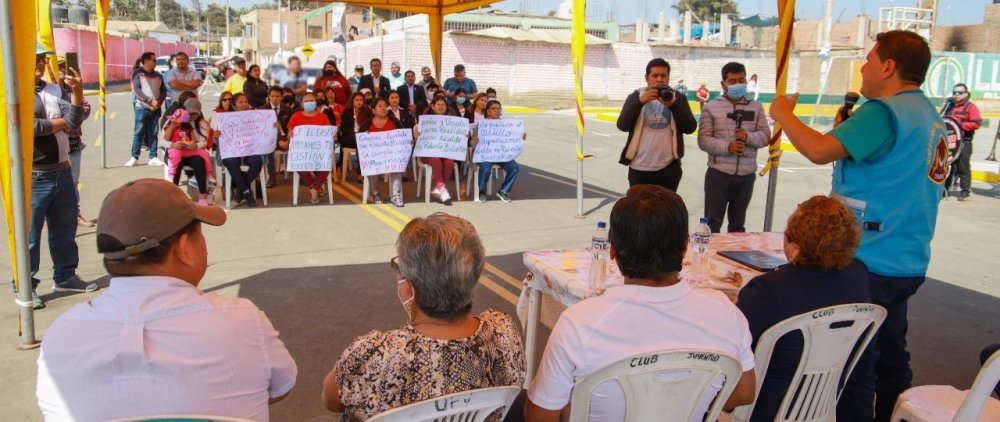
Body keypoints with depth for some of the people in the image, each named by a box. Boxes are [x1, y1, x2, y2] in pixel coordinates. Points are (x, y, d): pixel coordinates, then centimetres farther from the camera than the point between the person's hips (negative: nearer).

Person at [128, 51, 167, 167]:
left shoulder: (158, 75, 13)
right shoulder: (138, 73, 0)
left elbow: (164, 91, 11)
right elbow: (136, 90, -10)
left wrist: (159, 102, -8)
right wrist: (150, 101, -18)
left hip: (156, 108, 4)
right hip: (142, 107, -4)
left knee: (153, 133, 5)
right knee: (139, 132, -2)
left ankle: (153, 157, 8)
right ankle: (134, 157, 3)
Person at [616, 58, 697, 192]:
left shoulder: (678, 98, 5)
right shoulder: (635, 96, 2)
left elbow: (690, 128, -6)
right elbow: (623, 125, -10)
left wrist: (672, 104, -18)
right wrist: (641, 101, -21)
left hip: (669, 169, 1)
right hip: (640, 169, -1)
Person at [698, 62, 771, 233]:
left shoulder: (756, 107, 7)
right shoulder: (712, 107, -2)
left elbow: (766, 136, 3)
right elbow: (703, 140, -8)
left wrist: (748, 137, -17)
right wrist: (727, 147, -22)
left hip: (746, 175, 3)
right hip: (719, 173, -3)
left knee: (738, 224, 16)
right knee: (712, 223, 1)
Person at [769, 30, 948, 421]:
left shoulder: (884, 112, -16)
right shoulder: (930, 117, 15)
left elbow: (819, 150, -25)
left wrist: (783, 113, -11)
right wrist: (848, 132, 16)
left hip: (870, 262, -10)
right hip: (907, 262, 10)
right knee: (890, 356, 19)